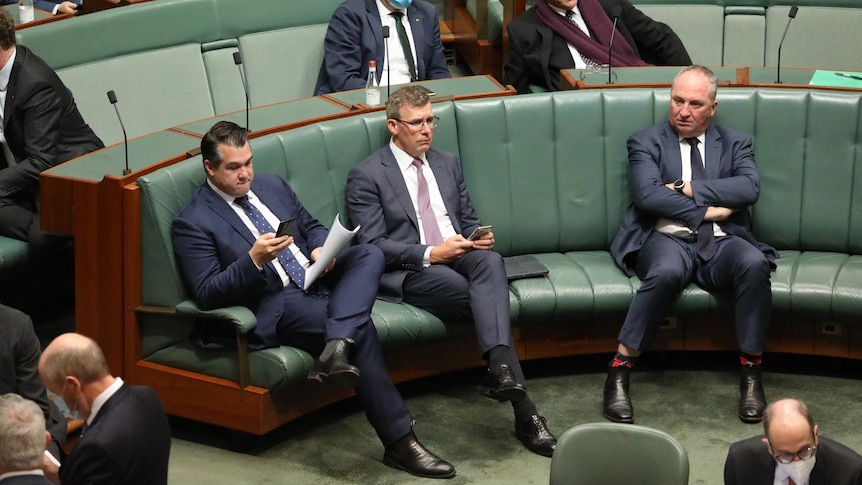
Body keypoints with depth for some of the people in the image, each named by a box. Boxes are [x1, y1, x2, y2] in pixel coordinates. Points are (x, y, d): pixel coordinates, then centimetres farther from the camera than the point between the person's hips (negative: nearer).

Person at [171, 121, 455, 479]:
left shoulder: (271, 185, 15)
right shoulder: (192, 223, -6)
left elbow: (312, 227, 23)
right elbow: (207, 295, -13)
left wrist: (321, 249, -3)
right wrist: (254, 259, -28)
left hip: (316, 279, 7)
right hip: (274, 308, -7)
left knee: (369, 255, -19)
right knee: (360, 326, -27)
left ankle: (336, 349, -40)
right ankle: (399, 443, -25)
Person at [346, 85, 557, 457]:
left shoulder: (448, 164, 21)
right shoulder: (366, 176, 2)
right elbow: (372, 244, -6)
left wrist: (479, 238, 0)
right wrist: (430, 254, -18)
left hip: (458, 256, 5)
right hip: (408, 273, -4)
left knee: (490, 261, -35)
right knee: (487, 298, -32)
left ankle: (500, 368, -51)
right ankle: (522, 406, -34)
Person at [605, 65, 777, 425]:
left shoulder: (735, 143, 17)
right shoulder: (646, 142, 10)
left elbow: (750, 188, -3)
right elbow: (647, 194, -8)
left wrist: (690, 189, -9)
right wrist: (709, 210, -8)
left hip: (720, 243, 2)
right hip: (667, 239, -2)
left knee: (755, 264, -32)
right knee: (667, 272, -38)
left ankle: (751, 372, -21)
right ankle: (619, 371, -29)